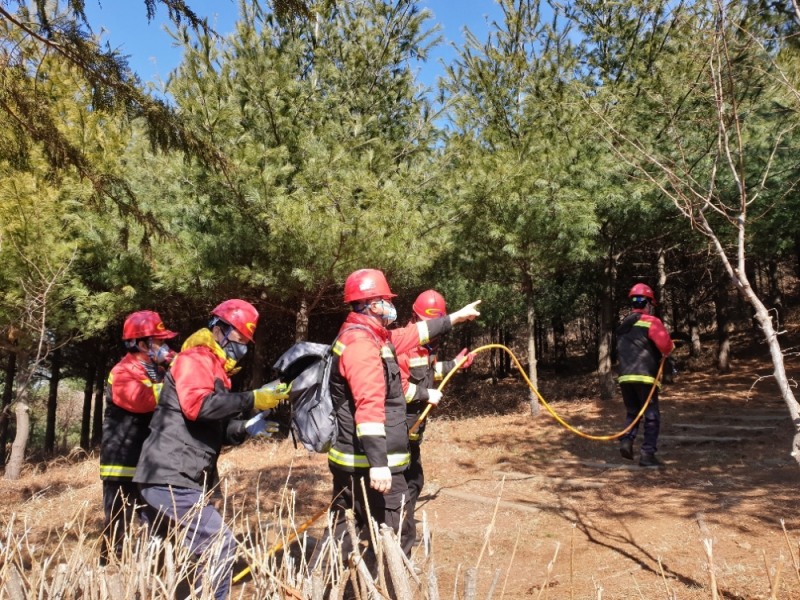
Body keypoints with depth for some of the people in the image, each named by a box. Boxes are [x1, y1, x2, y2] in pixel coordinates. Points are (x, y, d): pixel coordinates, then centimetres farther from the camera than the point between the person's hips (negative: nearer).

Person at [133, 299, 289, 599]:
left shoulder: (213, 368, 21)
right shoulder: (195, 358, -9)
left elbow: (215, 430, 19)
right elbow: (198, 405, -29)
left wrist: (245, 428, 1)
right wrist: (252, 399, -26)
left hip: (166, 476, 11)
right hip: (171, 478, -11)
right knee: (220, 545, -13)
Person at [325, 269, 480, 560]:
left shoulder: (372, 336, 14)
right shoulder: (361, 344, -19)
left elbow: (413, 333, 26)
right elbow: (369, 407, -28)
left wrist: (455, 317, 34)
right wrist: (378, 463, -32)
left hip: (352, 461, 11)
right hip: (368, 462, -11)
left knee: (345, 533, 15)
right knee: (397, 536, -1)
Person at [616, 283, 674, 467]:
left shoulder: (623, 325, 18)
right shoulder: (651, 321, -4)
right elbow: (665, 345, -16)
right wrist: (669, 348, 7)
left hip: (625, 377, 6)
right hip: (644, 377, -6)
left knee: (632, 413, 20)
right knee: (652, 416, 4)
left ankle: (626, 442, 1)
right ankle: (647, 454, 1)